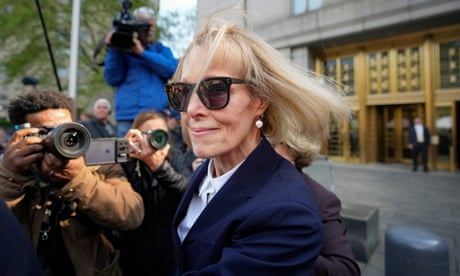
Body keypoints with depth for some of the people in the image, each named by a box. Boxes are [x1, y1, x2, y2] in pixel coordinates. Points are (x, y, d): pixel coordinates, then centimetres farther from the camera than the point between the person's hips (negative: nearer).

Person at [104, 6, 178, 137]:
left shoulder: (162, 50, 17)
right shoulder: (123, 50, 13)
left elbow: (171, 69, -4)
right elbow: (112, 79, 3)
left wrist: (143, 53, -8)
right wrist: (112, 49, -6)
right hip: (128, 117, 0)